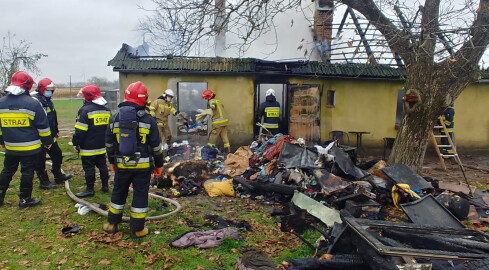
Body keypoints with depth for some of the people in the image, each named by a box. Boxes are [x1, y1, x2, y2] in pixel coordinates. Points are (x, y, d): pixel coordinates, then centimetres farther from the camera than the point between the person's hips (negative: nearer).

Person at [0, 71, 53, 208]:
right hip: (30, 147, -5)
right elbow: (43, 126, -9)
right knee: (27, 172, 4)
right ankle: (25, 199, 12)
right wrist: (47, 141, 2)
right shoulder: (32, 103, -14)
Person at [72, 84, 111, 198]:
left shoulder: (85, 110, -15)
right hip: (102, 146, 7)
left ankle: (89, 189, 7)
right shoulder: (106, 110, 9)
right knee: (102, 165, 15)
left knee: (89, 167, 1)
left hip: (89, 148, -7)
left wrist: (76, 144, -8)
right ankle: (105, 186, 23)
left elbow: (80, 130, -17)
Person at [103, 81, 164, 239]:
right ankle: (137, 230, 15)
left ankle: (111, 224, 32)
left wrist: (112, 161, 22)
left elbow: (109, 144, 9)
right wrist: (158, 164, 6)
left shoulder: (114, 119, 0)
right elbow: (156, 146, -5)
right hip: (143, 165, -3)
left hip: (122, 164, 3)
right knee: (140, 195, 7)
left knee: (118, 193, 19)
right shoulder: (148, 120, -9)